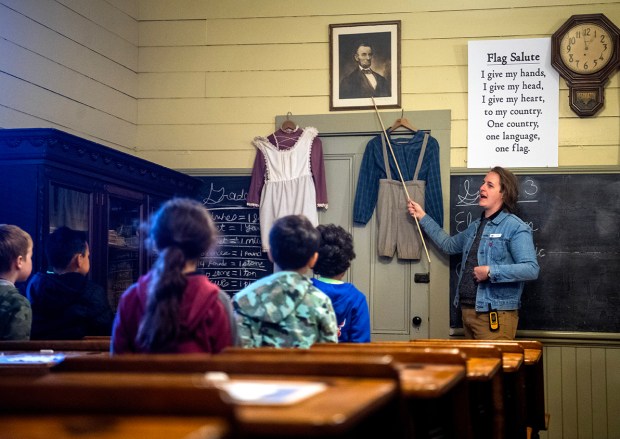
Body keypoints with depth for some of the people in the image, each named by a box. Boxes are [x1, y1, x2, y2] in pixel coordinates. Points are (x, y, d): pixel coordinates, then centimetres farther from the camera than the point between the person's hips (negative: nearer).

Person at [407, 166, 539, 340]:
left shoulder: (516, 227, -11)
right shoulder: (476, 226, 16)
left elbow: (531, 269, -20)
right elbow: (449, 245, 32)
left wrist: (490, 271, -23)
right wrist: (423, 217, 30)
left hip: (495, 315, -8)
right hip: (468, 310, 8)